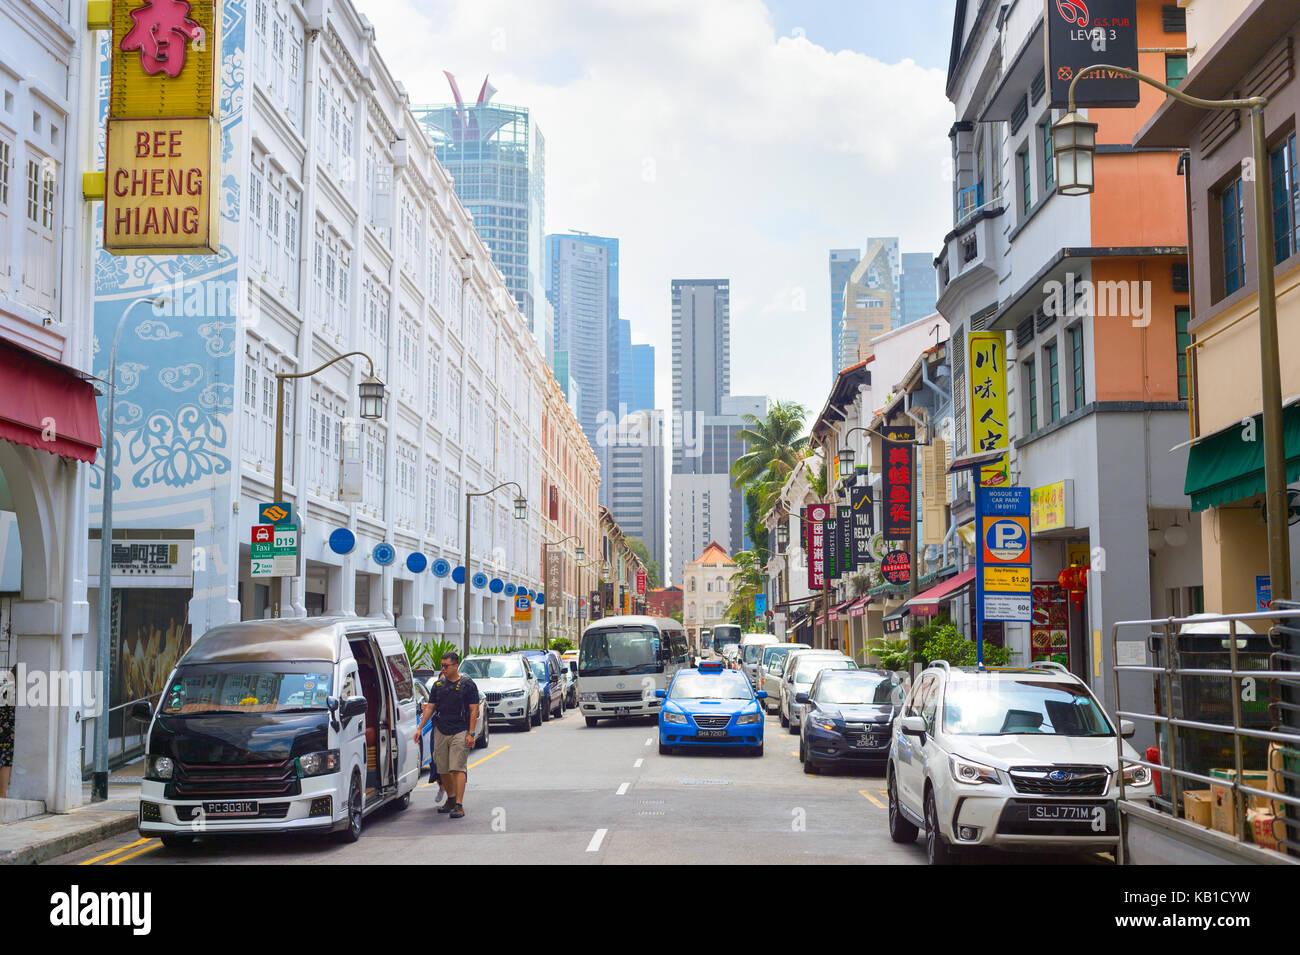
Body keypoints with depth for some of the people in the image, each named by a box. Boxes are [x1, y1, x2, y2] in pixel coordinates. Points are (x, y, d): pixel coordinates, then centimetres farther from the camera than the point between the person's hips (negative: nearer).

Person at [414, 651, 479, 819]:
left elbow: (474, 710, -3)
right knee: (442, 770, 7)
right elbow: (430, 707, 14)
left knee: (457, 769, -12)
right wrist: (420, 728, 5)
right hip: (440, 731, 5)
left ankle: (459, 805, -14)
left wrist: (471, 733, -10)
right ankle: (450, 799, 25)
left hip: (460, 732, -5)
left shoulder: (468, 684, -1)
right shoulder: (438, 684, 11)